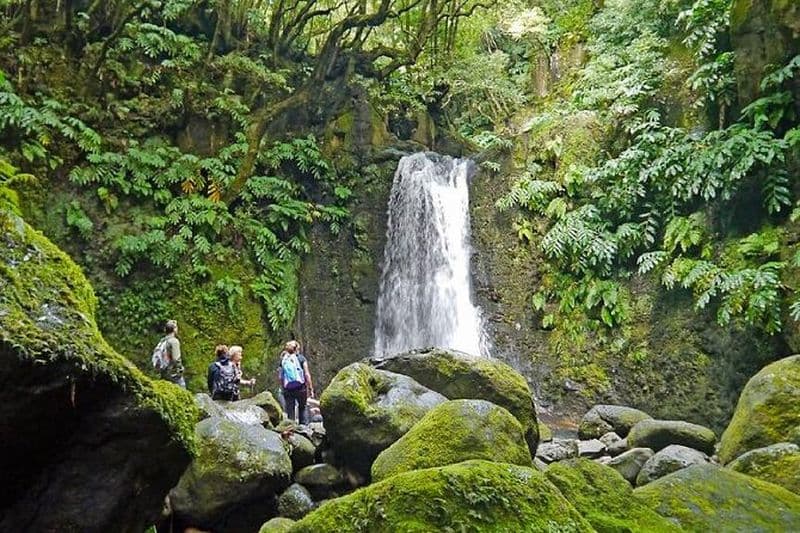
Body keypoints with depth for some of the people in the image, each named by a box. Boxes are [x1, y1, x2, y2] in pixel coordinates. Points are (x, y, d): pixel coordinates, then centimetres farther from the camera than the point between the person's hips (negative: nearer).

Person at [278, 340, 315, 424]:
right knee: (302, 408, 13)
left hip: (288, 389, 2)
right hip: (300, 388, -2)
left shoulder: (283, 360, 10)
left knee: (290, 411, 6)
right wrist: (311, 389, -1)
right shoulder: (301, 358, 3)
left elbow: (280, 377, 4)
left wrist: (283, 389, 10)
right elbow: (307, 375, -3)